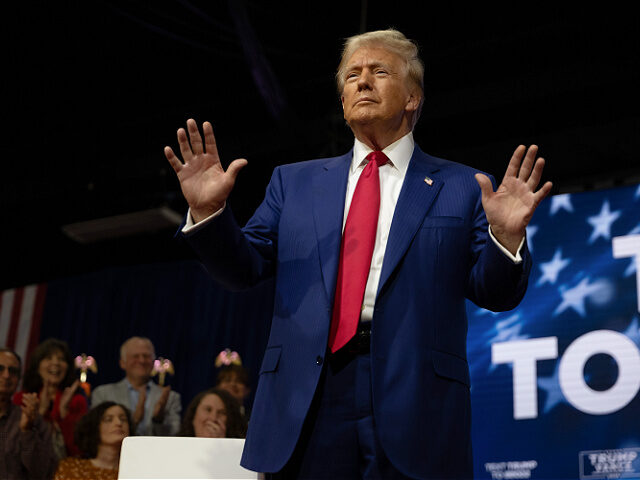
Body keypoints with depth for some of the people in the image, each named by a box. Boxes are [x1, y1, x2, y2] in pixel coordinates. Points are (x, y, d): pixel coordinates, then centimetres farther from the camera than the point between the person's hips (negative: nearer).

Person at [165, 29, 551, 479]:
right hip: (306, 408, 2)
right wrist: (208, 212, -6)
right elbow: (243, 268, 11)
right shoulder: (294, 181, 16)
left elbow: (495, 295, 3)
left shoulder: (463, 188, 8)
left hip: (415, 408, -1)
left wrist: (506, 237, -16)